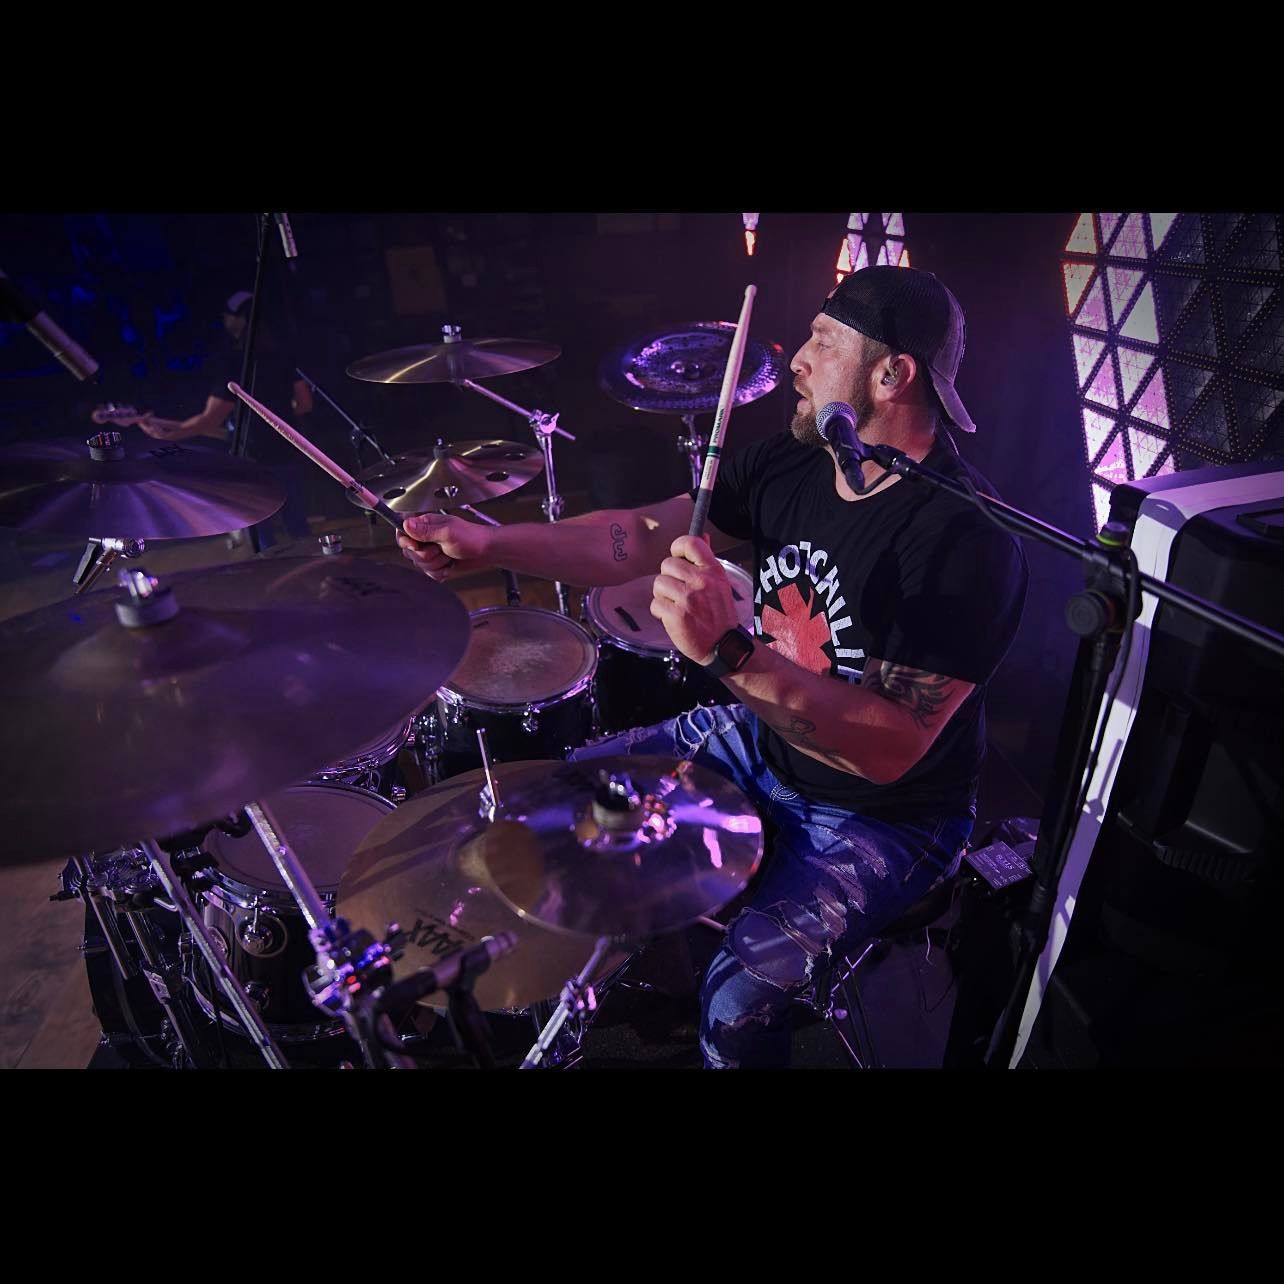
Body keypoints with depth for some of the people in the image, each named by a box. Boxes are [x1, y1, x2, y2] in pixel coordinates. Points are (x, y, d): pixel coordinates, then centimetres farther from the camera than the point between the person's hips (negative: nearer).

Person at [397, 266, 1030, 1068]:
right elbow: (640, 539, -10)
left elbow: (888, 751, -32)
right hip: (763, 738, 7)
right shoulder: (791, 463, -6)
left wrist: (730, 654, -44)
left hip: (883, 815, -6)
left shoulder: (969, 542, -29)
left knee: (738, 1001, -23)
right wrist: (487, 544, -22)